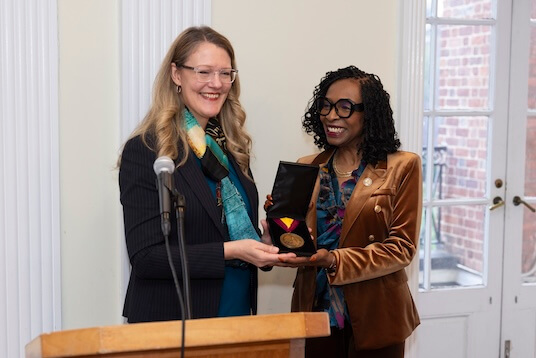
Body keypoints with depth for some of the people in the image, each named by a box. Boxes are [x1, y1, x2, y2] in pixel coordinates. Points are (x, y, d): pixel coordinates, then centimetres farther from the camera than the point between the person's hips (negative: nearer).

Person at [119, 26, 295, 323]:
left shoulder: (230, 148, 7)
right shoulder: (144, 151, -13)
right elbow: (144, 256, -18)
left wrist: (264, 242, -3)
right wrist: (229, 251, -23)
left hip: (239, 315, 7)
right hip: (170, 322, -6)